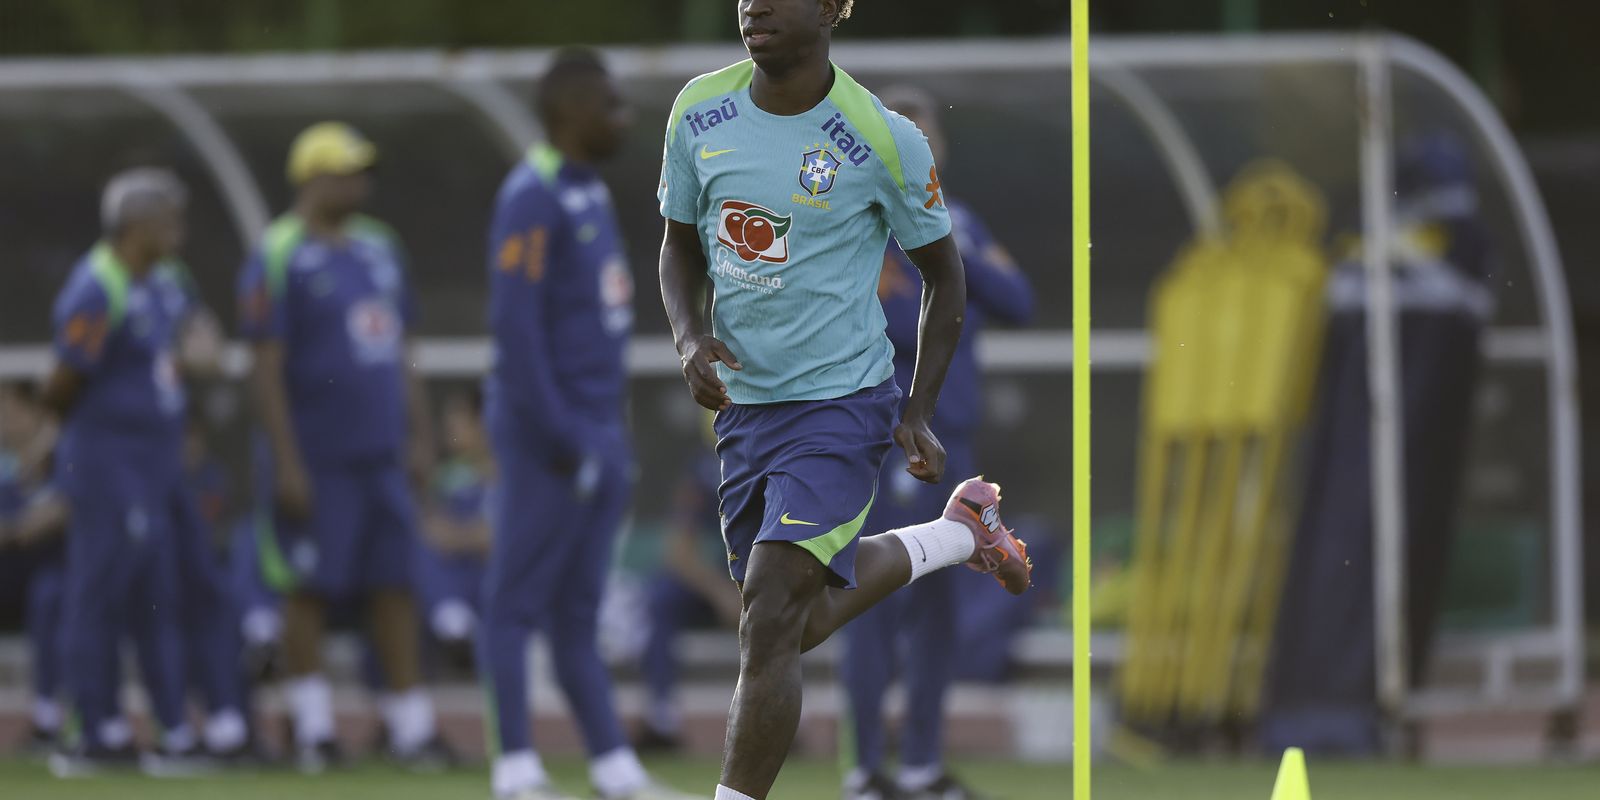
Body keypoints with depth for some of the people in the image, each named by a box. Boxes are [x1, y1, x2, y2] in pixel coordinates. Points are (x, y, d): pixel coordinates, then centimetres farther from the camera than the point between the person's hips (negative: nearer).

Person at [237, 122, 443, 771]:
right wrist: (288, 465, -15)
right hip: (316, 462, -6)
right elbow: (266, 369, -11)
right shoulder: (278, 259, -9)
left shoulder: (379, 248, 13)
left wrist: (418, 437, 14)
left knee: (394, 587, 6)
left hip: (381, 454, 6)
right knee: (311, 590, -1)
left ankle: (412, 727, 8)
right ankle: (312, 727, 6)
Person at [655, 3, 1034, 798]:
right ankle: (961, 533, 44)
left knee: (769, 627, -15)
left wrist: (919, 416, -3)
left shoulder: (885, 141, -14)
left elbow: (943, 274, 1)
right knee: (802, 621, 19)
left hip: (841, 404, -6)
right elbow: (681, 245, 13)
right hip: (744, 401, 6)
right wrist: (690, 337, -7)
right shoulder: (700, 112, -2)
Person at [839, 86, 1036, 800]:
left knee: (938, 606, 10)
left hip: (952, 437, 7)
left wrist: (955, 252, -11)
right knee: (879, 600, -8)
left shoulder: (956, 222, 13)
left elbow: (1017, 303, 1)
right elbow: (900, 326, -20)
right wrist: (962, 310, -9)